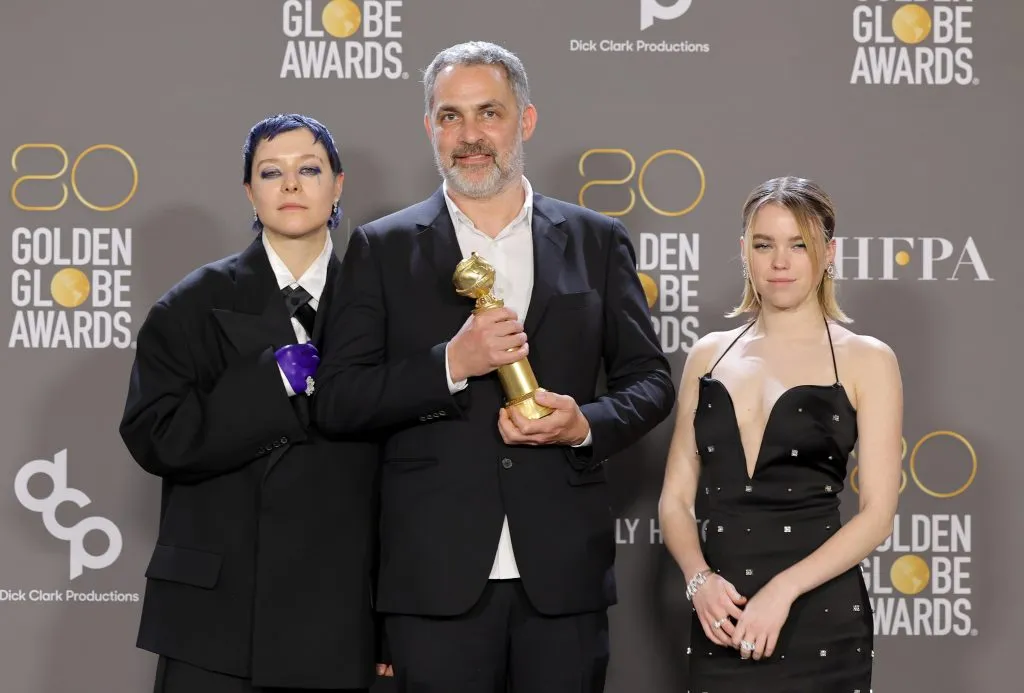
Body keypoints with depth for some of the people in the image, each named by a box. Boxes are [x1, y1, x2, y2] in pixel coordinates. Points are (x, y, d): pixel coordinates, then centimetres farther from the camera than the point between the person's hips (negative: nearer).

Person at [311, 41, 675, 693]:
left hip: (563, 570, 1)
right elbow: (336, 400, -1)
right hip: (438, 576, -1)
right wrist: (451, 364, -14)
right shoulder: (384, 248, 6)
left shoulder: (596, 242, 10)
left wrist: (587, 425, -9)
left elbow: (649, 379, 12)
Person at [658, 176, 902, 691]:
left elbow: (877, 512, -6)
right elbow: (675, 498, 10)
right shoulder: (709, 354, 10)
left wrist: (782, 591, -16)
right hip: (722, 618, 3)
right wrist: (699, 579, -9)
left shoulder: (865, 360, 0)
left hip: (818, 617, -3)